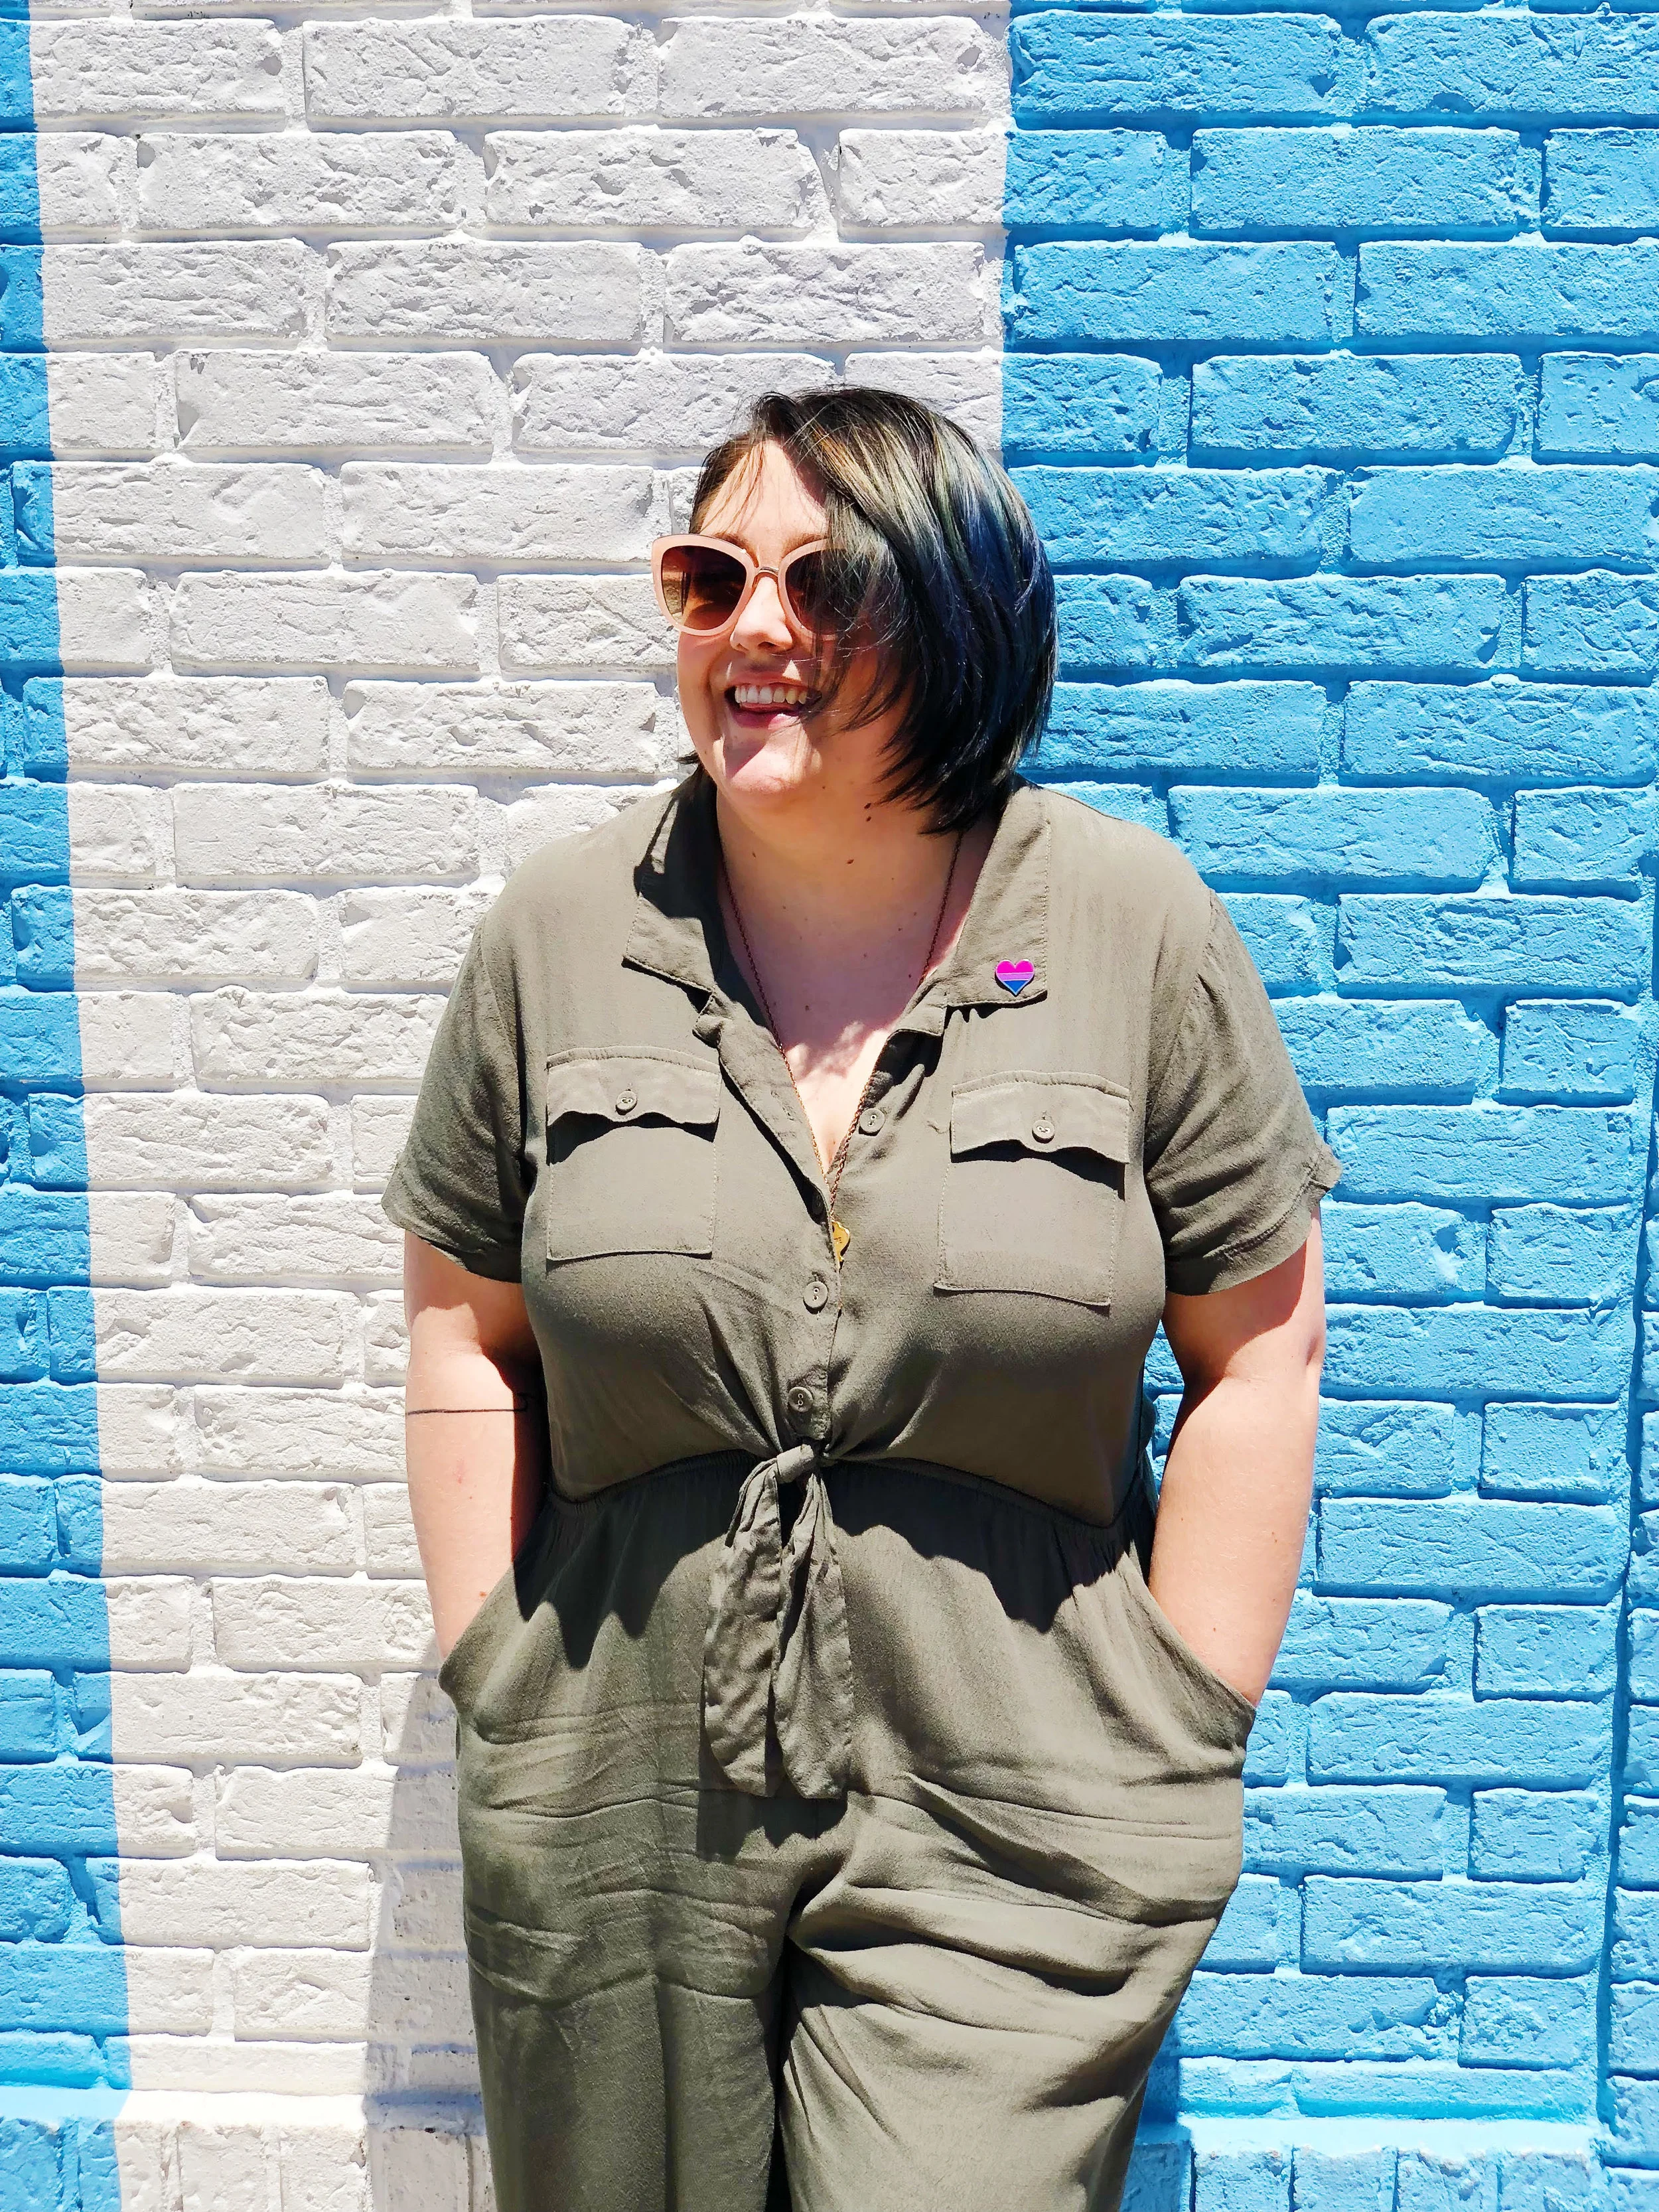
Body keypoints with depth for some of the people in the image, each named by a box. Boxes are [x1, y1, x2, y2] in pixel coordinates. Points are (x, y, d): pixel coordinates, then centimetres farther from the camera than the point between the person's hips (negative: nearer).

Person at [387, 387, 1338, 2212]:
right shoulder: (561, 935, 0)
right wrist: (495, 1690, 3)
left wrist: (1176, 1747, -1)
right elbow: (468, 1332, 6)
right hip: (616, 1815, 2)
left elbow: (1258, 1346, -1)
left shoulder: (1134, 928, -5)